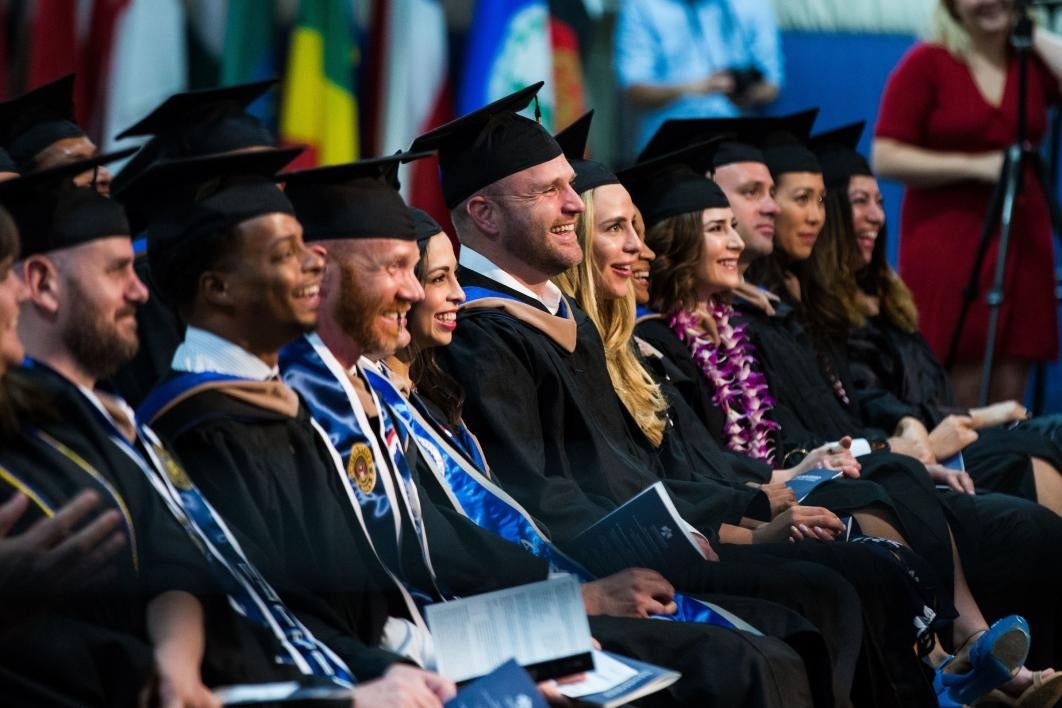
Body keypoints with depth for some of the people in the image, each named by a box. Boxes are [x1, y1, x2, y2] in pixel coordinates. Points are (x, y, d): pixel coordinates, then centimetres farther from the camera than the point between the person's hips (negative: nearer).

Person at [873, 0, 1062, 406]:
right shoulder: (925, 64, -3)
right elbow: (886, 159, -8)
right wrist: (974, 165, -15)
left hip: (1020, 240, 4)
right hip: (947, 244, -4)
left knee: (1010, 397, 2)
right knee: (960, 390, -6)